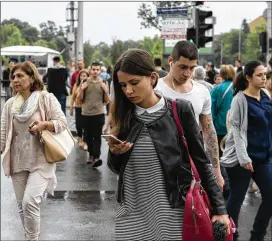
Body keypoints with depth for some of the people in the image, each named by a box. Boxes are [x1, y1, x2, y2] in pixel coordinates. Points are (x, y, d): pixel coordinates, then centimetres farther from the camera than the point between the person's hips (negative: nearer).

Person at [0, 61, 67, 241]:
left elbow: (62, 122, -7)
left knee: (30, 202, -17)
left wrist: (44, 124, -23)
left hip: (41, 160, -5)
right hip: (18, 161, 5)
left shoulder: (46, 98, -5)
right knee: (22, 205, 10)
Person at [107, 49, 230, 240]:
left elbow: (201, 161, -3)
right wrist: (114, 153, -10)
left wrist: (219, 208, -5)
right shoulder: (124, 115, 2)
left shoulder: (180, 110, -8)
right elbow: (116, 168, 11)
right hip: (131, 213, 3)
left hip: (171, 214, -3)